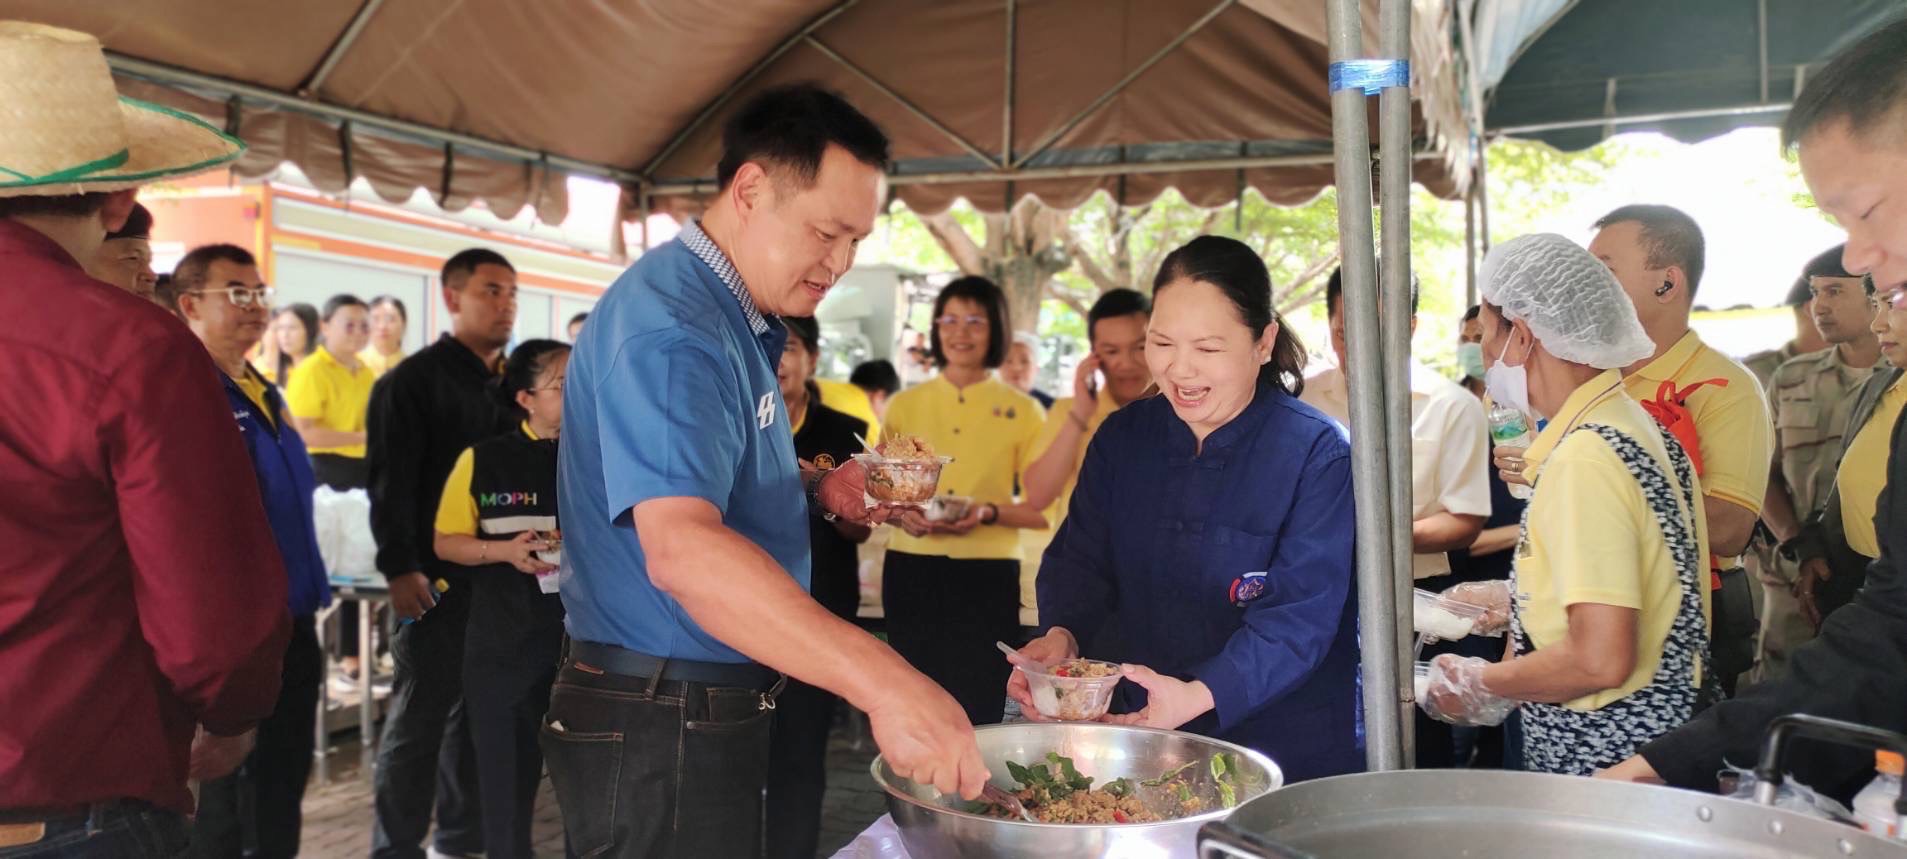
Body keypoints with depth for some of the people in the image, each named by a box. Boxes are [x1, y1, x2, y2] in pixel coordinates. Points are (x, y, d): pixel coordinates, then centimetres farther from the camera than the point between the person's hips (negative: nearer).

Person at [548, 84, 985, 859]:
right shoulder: (669, 322, -22)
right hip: (659, 731, -10)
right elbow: (681, 546, -36)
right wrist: (883, 683, -44)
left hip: (711, 718, 10)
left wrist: (815, 489, 4)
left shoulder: (736, 320, 11)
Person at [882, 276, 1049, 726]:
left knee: (978, 713, 0)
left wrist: (989, 512, -16)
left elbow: (1045, 510, 1)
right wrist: (901, 513, -8)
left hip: (987, 574, -2)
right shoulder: (905, 405, 8)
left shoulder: (1022, 410, 2)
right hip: (912, 570, 2)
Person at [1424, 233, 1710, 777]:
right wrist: (1511, 598, 21)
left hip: (1601, 762, -9)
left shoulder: (1585, 457, -22)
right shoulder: (1636, 426, 7)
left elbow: (1600, 660, -26)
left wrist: (1482, 685, -12)